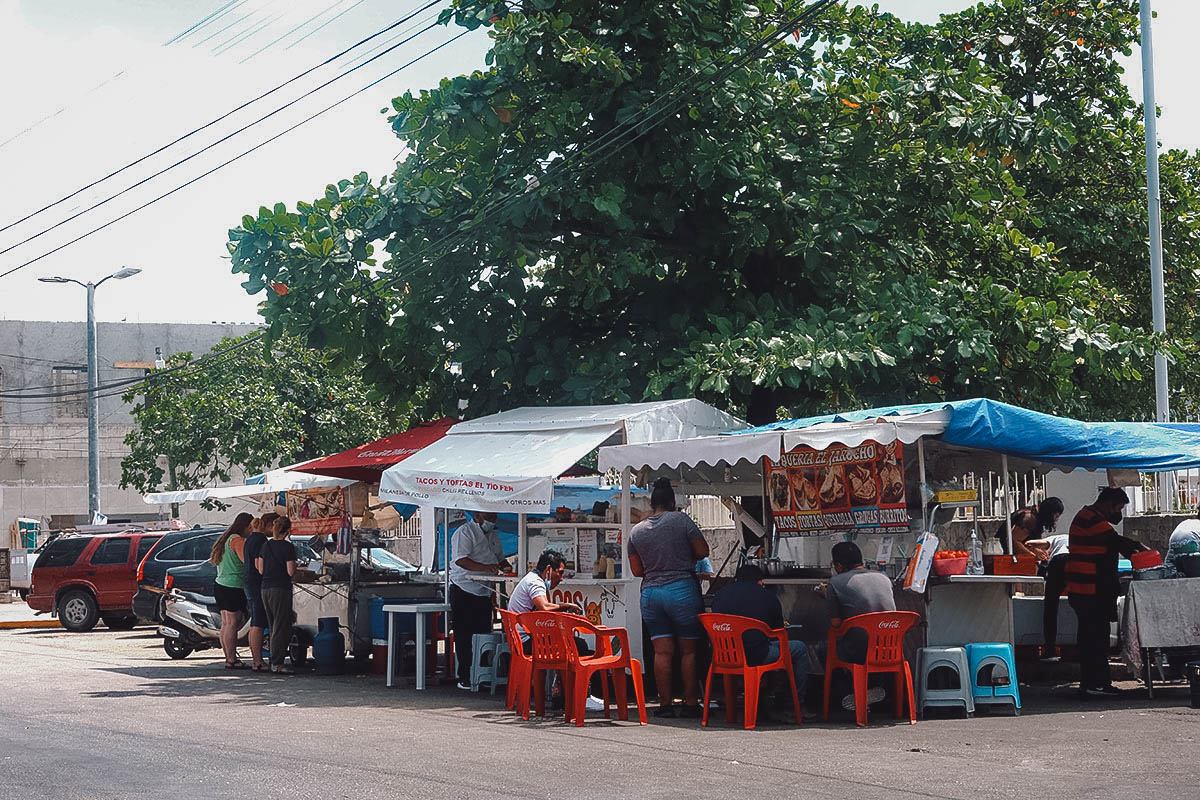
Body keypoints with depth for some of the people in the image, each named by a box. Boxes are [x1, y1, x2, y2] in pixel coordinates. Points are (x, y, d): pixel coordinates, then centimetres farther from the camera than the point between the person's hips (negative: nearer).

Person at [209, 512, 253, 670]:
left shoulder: (225, 539, 17)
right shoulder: (237, 540, -12)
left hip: (220, 585, 10)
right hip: (233, 587, -10)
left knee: (226, 624, 11)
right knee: (233, 623, -7)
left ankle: (229, 658, 15)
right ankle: (232, 660, -6)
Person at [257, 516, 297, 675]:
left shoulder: (266, 545, 7)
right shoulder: (288, 547, -10)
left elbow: (261, 570, 7)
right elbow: (291, 572, -13)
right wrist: (294, 564, 7)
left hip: (266, 589, 6)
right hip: (281, 590, -6)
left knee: (274, 627, 15)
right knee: (281, 627, -2)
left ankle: (275, 661, 17)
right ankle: (277, 664, -5)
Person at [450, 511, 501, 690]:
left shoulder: (492, 535, 19)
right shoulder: (465, 532, -9)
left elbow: (497, 560, 28)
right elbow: (460, 560, -22)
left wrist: (502, 565, 7)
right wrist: (485, 567, -31)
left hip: (484, 593, 8)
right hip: (464, 590, -8)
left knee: (484, 634, 7)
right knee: (464, 636, -3)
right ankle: (465, 678, -1)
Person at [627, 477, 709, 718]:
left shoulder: (636, 531, 7)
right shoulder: (681, 520, -5)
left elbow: (636, 570, 12)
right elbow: (703, 551, -2)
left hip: (650, 592, 4)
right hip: (682, 589, -3)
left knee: (662, 651, 5)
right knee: (688, 650, 4)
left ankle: (665, 703, 5)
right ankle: (690, 703, 5)